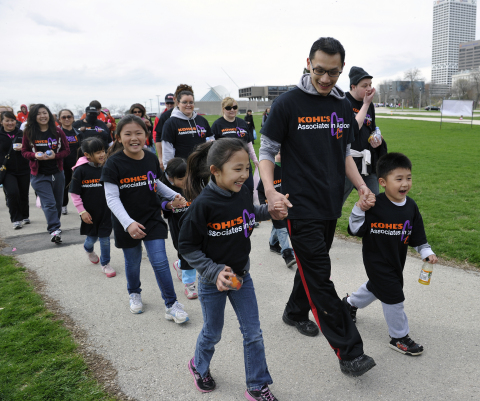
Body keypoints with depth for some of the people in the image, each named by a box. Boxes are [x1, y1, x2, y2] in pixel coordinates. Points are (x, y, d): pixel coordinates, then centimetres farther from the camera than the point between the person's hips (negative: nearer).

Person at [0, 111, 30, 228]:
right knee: (12, 193, -18)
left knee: (24, 194, 9)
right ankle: (16, 219, -4)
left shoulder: (22, 134, 6)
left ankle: (25, 216, 32)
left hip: (24, 170, 2)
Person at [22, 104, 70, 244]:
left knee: (57, 202, 14)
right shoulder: (29, 132, -1)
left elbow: (66, 150, 3)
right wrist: (35, 156, -17)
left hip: (57, 173, 2)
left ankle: (53, 224, 35)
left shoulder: (57, 131, 0)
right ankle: (55, 230, -17)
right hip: (39, 175, -2)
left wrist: (56, 155, -17)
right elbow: (24, 151, 4)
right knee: (49, 203, -12)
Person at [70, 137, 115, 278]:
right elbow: (74, 193, -9)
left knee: (105, 237, 4)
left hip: (105, 210, 2)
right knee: (92, 237, 14)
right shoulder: (80, 170, -14)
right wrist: (82, 211, -10)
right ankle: (88, 249, 50)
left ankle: (105, 264, 23)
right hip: (90, 212, -1)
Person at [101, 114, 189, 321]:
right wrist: (128, 223, -30)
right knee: (133, 262, 16)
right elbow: (112, 198, -19)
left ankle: (171, 305, 10)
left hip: (153, 218, 2)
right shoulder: (114, 163, -16)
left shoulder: (151, 159, -3)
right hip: (127, 224, -1)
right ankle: (134, 294, 45)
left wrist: (174, 196, 1)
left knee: (160, 262, -2)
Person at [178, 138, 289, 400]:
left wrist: (269, 210, -5)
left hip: (242, 277, 5)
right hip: (213, 282, -4)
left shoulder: (243, 193, -9)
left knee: (253, 333, 10)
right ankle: (199, 366, 50)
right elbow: (186, 246, -19)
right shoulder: (203, 204, -26)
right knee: (213, 333, 18)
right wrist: (214, 272, -25)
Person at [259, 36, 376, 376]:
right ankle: (350, 352, 4)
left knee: (312, 264, 20)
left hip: (331, 206, 6)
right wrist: (270, 189, -22)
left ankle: (296, 313, 44)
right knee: (320, 278, -4)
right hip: (301, 207, -6)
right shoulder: (288, 103, -9)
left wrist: (361, 185, 2)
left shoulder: (344, 106, 8)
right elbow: (267, 151, -5)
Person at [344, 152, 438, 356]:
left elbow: (417, 236, 3)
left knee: (376, 286, 26)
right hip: (376, 260, -7)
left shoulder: (411, 207, -5)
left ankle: (350, 303, 55)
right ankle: (399, 337, 18)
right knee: (393, 296, -4)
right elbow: (354, 229, -20)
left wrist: (427, 253, -7)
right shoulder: (374, 205, -23)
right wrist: (359, 208, -32)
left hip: (396, 259, 7)